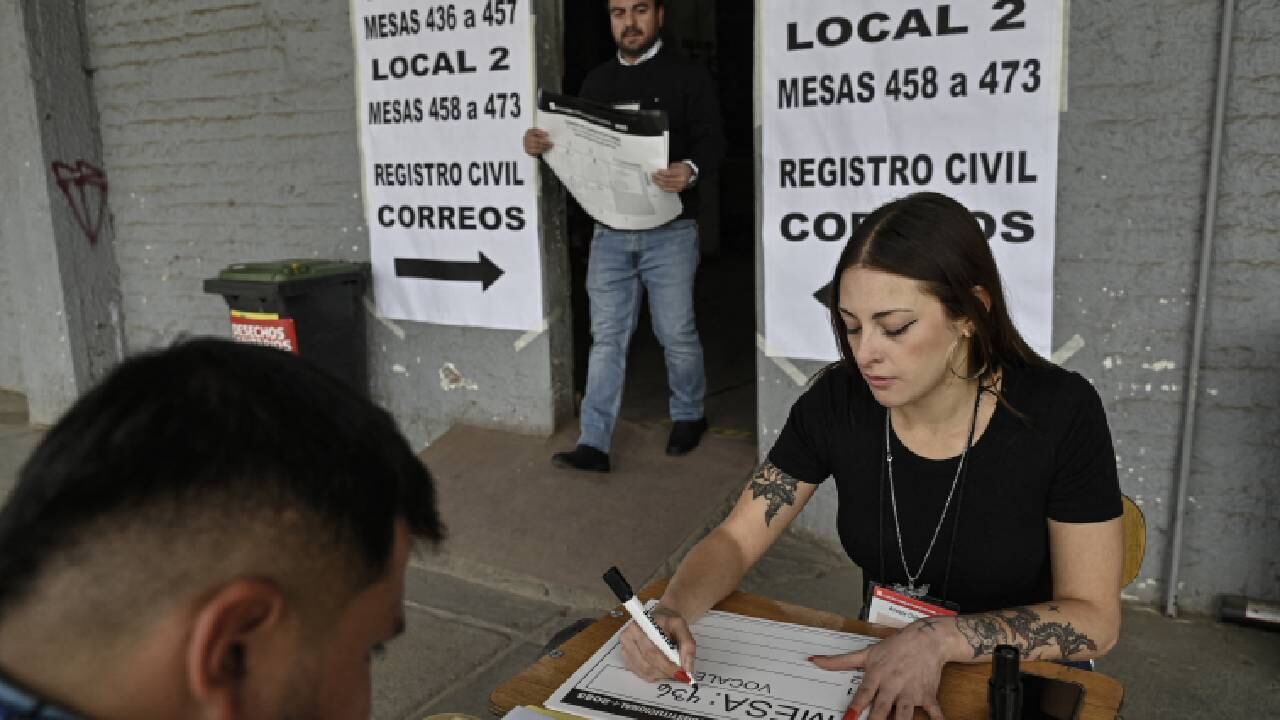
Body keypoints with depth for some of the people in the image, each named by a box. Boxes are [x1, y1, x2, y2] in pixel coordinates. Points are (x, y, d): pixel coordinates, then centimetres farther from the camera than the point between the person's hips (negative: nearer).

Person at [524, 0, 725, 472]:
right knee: (606, 337, 3)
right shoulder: (597, 82, 13)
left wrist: (691, 169, -31)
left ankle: (689, 415, 30)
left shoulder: (688, 76, -1)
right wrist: (541, 145, -7)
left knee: (676, 333, 6)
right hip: (609, 231, 4)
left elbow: (712, 141, -9)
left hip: (669, 232, -3)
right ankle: (594, 443, 6)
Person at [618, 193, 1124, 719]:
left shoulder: (1060, 413, -16)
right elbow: (735, 540, -4)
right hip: (879, 676, 2)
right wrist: (670, 613, -24)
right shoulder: (838, 400, -9)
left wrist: (939, 639, -25)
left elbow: (1094, 618, -11)